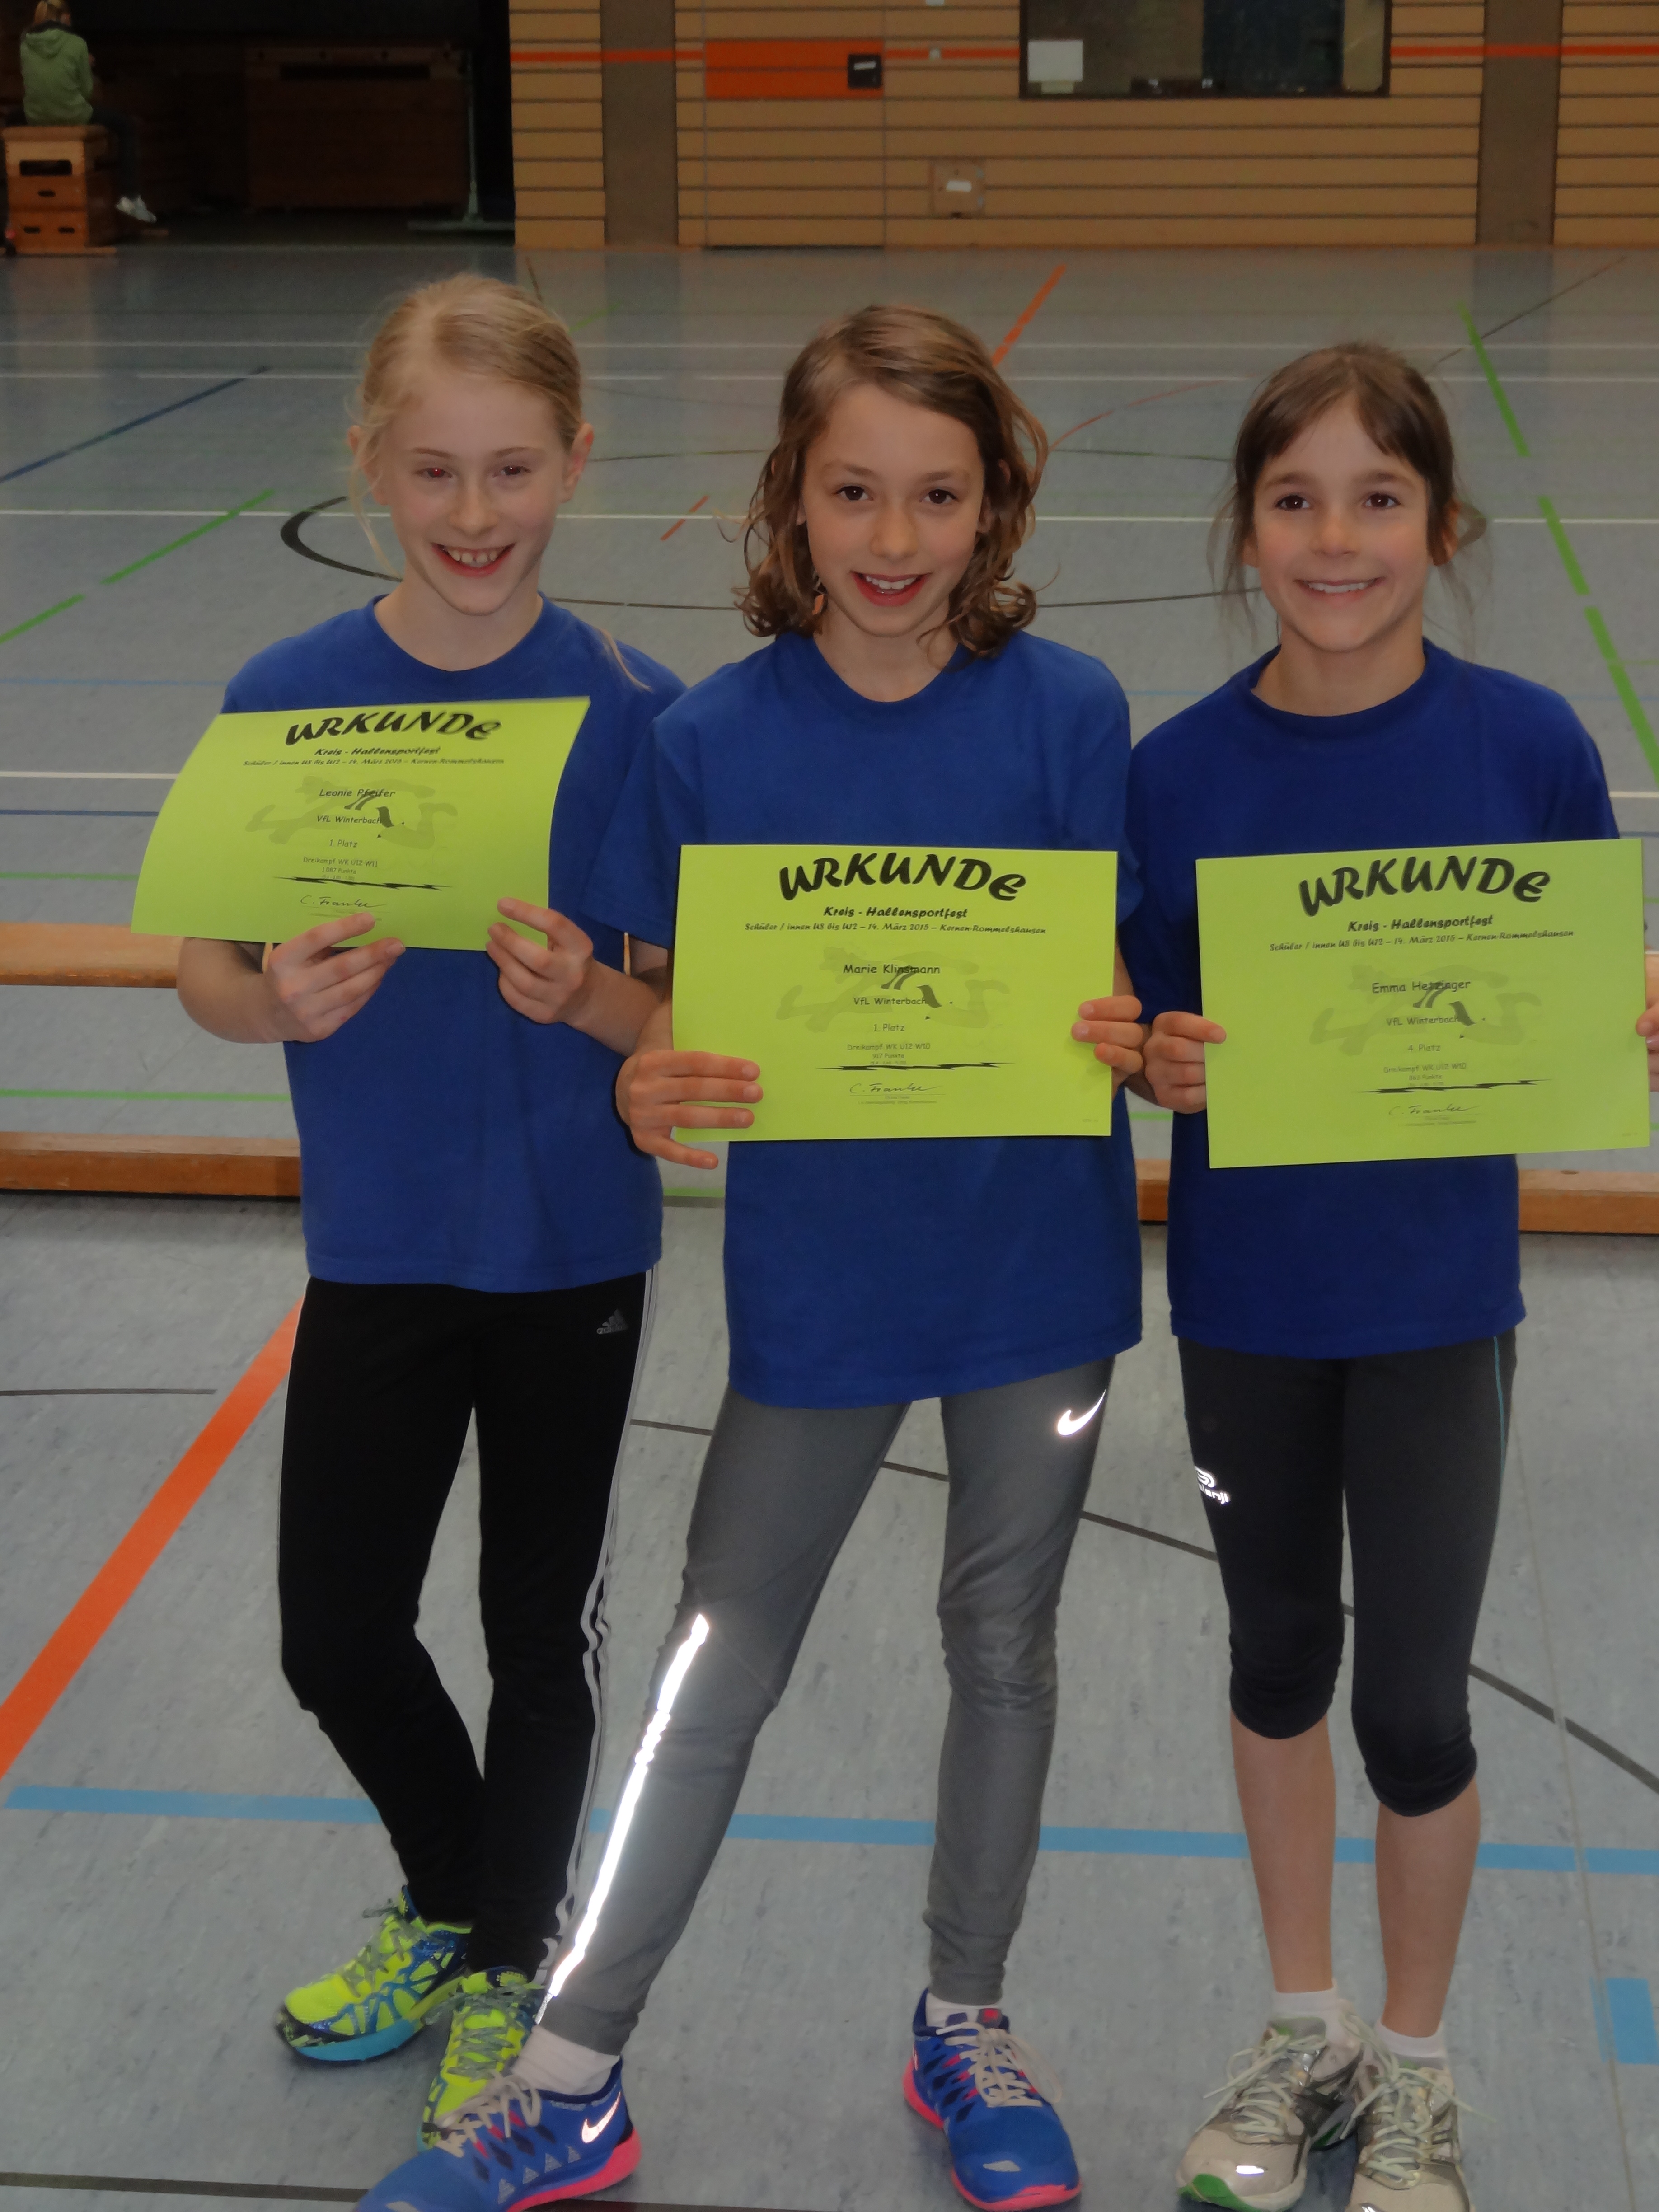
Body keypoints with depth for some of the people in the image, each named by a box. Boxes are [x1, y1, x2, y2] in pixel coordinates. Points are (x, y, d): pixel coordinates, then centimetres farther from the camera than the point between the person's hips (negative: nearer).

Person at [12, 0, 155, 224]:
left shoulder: (26, 44, 0)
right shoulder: (76, 44, -10)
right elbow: (87, 90, -4)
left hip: (36, 120, 3)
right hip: (75, 119, -3)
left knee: (13, 117, 38)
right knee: (126, 125, 20)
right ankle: (130, 196, 10)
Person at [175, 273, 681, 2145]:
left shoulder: (632, 716, -11)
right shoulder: (283, 700, -7)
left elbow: (683, 1012, -8)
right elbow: (207, 970, -3)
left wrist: (588, 997, -29)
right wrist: (282, 999, -24)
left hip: (571, 1254, -2)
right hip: (378, 1251, 2)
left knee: (539, 1633, 13)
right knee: (335, 1634, 12)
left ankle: (505, 1965, 36)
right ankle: (447, 1900, 41)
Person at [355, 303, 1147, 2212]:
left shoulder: (1065, 714, -8)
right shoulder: (713, 739, -9)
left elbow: (1110, 984, -2)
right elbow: (671, 1012, -6)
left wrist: (1120, 1036, -24)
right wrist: (654, 1092, -27)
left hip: (1032, 1263, 1)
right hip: (815, 1278, 0)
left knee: (1004, 1646, 16)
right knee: (713, 1676, 10)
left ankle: (964, 2023, 38)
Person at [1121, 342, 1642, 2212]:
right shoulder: (1181, 768, -7)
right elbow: (1152, 1038, 0)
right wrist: (1167, 1064, -22)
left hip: (1434, 1296, -2)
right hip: (1244, 1291, 2)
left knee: (1413, 1703, 5)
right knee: (1279, 1657, 17)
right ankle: (1303, 2036, 39)